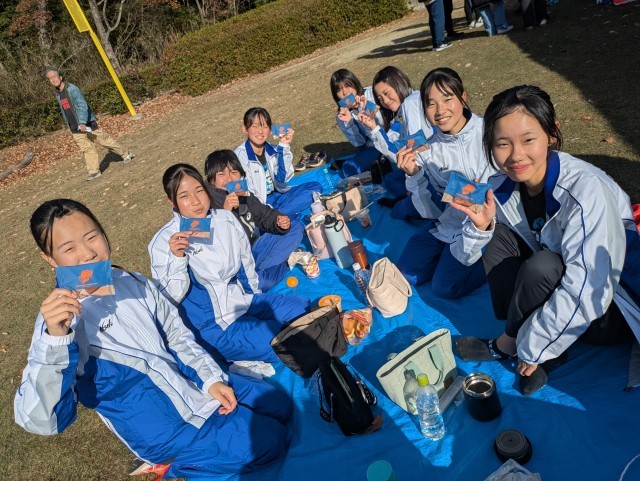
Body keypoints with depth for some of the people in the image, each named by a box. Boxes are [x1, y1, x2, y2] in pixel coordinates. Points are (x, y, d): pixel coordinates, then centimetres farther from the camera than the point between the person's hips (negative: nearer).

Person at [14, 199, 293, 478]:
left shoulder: (133, 282, -1)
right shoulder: (59, 321, -18)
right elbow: (42, 422, -27)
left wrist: (212, 378, -1)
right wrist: (55, 339, -40)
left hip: (195, 382, 6)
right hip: (163, 427, -6)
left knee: (279, 404, 7)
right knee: (268, 440, -13)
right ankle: (180, 462, 7)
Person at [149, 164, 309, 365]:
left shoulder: (225, 218, 1)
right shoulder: (163, 241, -12)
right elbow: (171, 298, -13)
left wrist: (254, 296, 19)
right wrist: (177, 258, -28)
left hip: (245, 300, 6)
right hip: (213, 325, -6)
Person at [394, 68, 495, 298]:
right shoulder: (427, 149, -6)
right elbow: (433, 211, -7)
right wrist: (415, 175, -22)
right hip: (445, 225, 5)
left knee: (445, 286, -14)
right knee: (407, 274, 4)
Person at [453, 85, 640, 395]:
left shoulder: (587, 190, -29)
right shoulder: (504, 185, -10)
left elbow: (585, 293, -33)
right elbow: (467, 256, -3)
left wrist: (532, 347, -23)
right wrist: (481, 225, -24)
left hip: (614, 308, -6)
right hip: (555, 288, 6)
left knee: (543, 265, -32)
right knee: (496, 235, -10)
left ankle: (507, 346, -3)